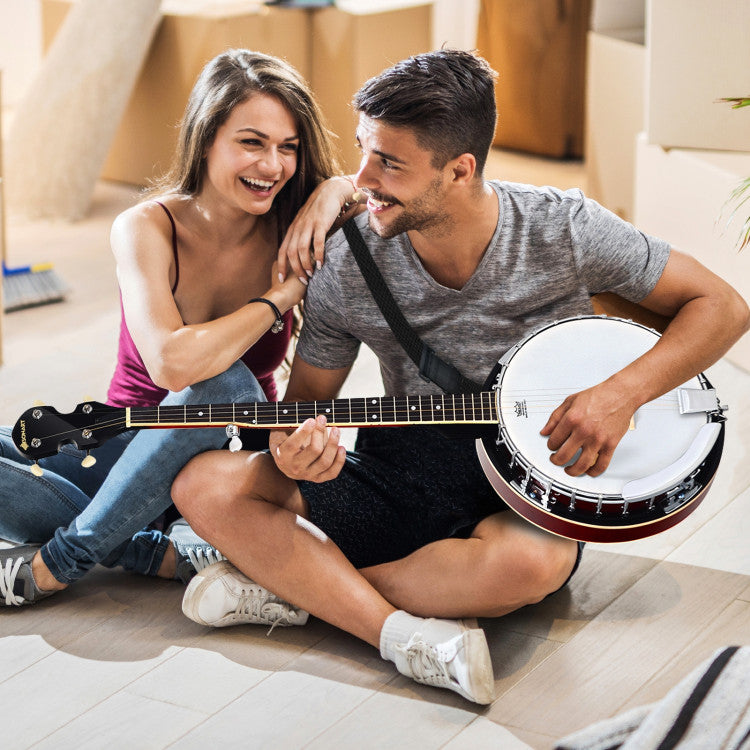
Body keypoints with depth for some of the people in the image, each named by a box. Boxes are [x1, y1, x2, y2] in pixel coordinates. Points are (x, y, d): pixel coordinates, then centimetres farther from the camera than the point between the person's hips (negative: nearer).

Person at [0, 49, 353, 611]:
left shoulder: (295, 232, -10)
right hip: (127, 450, 0)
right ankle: (163, 555, -20)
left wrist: (334, 196, -30)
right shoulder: (147, 228, -17)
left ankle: (60, 561, -20)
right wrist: (281, 296, -24)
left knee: (228, 385, -35)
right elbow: (171, 363, -32)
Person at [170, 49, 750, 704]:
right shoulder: (346, 265, -6)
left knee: (533, 561, -40)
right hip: (396, 473, 3)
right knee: (206, 485, -18)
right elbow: (309, 392, 6)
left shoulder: (565, 230, -10)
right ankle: (406, 633, -27)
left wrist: (622, 394, -20)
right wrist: (293, 443, -20)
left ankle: (293, 581, -20)